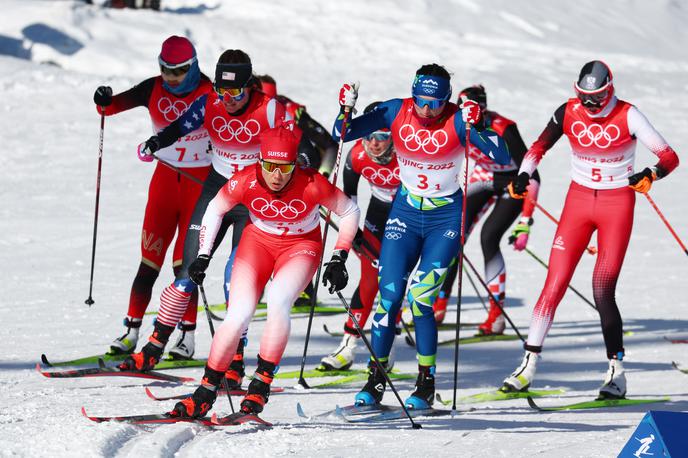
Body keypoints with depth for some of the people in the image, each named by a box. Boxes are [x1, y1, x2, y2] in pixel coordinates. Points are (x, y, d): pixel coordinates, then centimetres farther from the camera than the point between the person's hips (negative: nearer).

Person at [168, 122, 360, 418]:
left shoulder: (312, 185, -29)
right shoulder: (246, 181, -24)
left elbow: (350, 211, -11)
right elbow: (215, 210, -3)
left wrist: (338, 259, -14)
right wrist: (203, 256, -5)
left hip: (301, 246, -2)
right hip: (258, 240, 2)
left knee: (277, 301, -30)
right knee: (238, 316, -13)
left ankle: (262, 382, -20)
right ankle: (207, 392, -1)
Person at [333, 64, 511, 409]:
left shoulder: (457, 120, -17)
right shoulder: (396, 113, -9)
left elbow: (502, 157, -25)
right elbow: (342, 135, -4)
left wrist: (476, 127, -39)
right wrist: (345, 108, -24)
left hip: (446, 217, -3)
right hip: (406, 212, 3)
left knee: (420, 299, -14)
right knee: (389, 296, -6)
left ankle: (427, 384, 1)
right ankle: (375, 381, 6)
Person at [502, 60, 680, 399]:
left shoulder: (627, 116, -13)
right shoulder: (568, 113, -4)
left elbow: (670, 158, -14)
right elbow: (539, 148, 10)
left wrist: (650, 176, -34)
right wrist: (523, 175, -8)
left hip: (617, 206, -3)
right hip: (579, 201, 3)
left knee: (602, 292, -11)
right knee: (554, 285, -4)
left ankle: (617, 374, -1)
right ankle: (528, 367, 1)